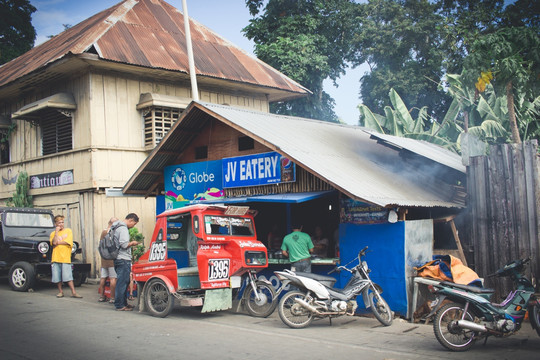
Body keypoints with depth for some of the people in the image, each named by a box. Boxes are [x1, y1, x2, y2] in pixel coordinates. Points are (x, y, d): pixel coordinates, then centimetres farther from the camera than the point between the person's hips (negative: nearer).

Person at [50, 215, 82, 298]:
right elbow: (54, 242, -8)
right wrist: (56, 231, -4)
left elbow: (68, 242, -6)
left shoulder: (68, 231, 7)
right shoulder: (53, 233, 11)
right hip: (55, 258, 2)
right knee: (57, 277, 4)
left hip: (65, 258, -2)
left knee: (68, 276, -6)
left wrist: (58, 242, -5)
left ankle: (73, 292, -5)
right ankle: (60, 292, 18)